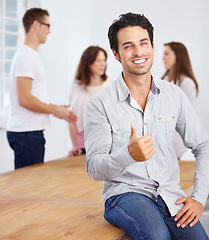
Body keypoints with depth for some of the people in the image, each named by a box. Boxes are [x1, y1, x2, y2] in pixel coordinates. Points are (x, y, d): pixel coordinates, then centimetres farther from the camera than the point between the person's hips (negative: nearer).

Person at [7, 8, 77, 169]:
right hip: (26, 133, -10)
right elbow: (24, 99, -20)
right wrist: (54, 109, -10)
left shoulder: (32, 55, 20)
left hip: (33, 132, 10)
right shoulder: (25, 56, -13)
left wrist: (57, 108, 15)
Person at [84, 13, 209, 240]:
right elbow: (94, 168, -7)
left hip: (171, 194, 4)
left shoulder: (174, 95, 6)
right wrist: (128, 155, -28)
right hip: (125, 193, -3)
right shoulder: (100, 104, -4)